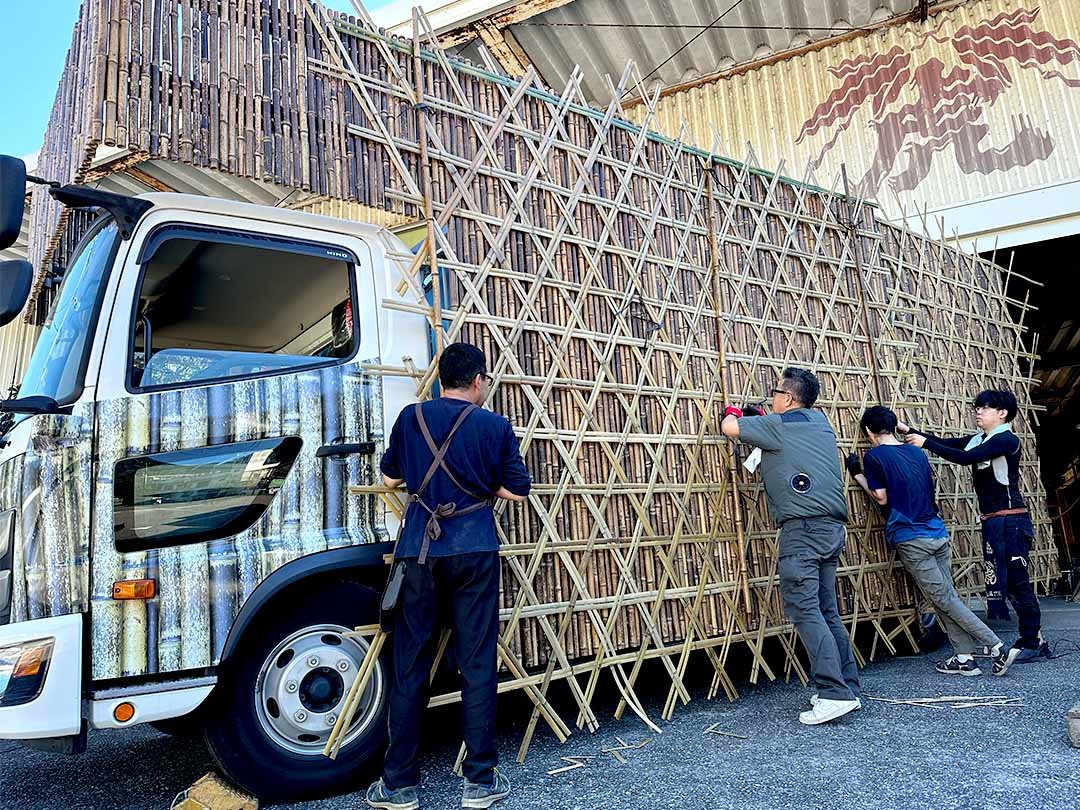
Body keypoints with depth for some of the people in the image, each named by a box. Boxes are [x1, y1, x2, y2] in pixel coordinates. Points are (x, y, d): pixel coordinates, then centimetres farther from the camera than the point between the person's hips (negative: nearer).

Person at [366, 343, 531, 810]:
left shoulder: (410, 418, 5)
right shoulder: (495, 426, -1)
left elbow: (389, 478, 15)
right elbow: (517, 491, 2)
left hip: (418, 551, 2)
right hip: (474, 550, -1)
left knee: (409, 666, 8)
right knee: (477, 664, 6)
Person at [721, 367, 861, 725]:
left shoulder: (778, 425, -3)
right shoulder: (819, 421, 19)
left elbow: (729, 427, 2)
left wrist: (732, 412, 23)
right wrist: (761, 415, 33)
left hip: (802, 527, -8)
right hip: (832, 528, 8)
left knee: (803, 608, -9)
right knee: (827, 611, 12)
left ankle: (835, 693, -14)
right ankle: (848, 688, 14)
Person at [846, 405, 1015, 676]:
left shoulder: (874, 456, -8)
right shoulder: (917, 452, 13)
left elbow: (881, 498, -7)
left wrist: (857, 475, 3)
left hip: (911, 539, -7)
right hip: (938, 533, 7)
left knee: (944, 599, -1)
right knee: (947, 595, 12)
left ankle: (997, 647, -4)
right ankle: (964, 657, 12)